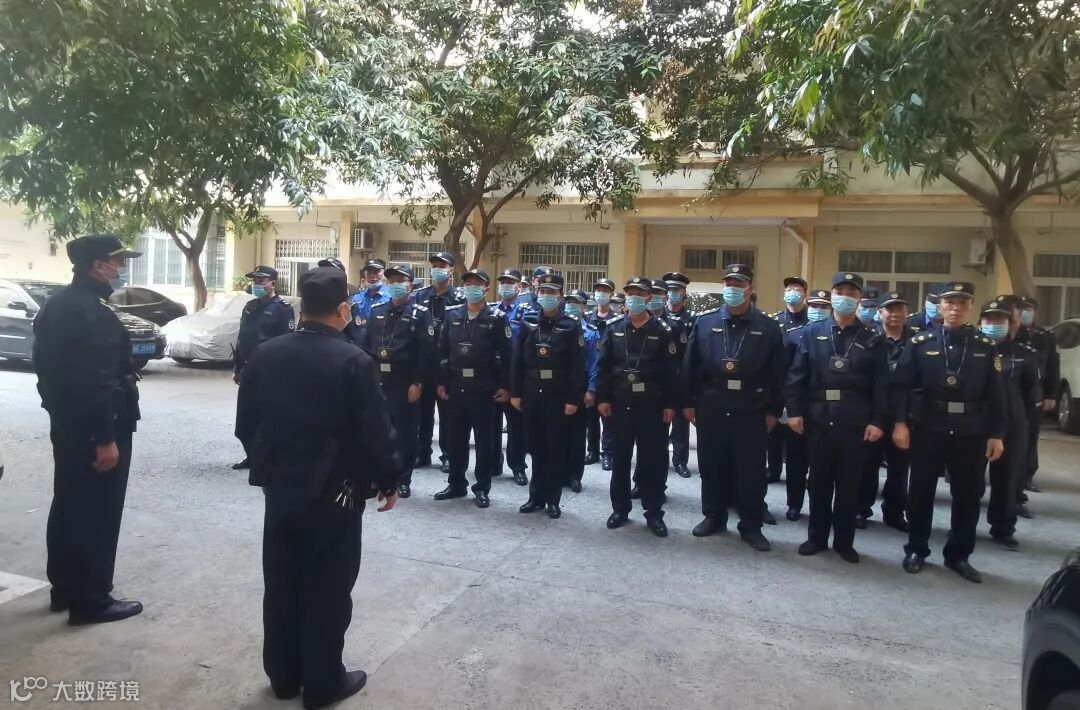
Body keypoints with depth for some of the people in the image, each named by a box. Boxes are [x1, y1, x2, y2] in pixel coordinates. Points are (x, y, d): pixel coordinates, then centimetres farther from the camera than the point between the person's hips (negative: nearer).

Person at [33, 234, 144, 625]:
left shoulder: (55, 305, 11)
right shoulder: (94, 312, -21)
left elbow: (46, 365, 17)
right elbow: (97, 382, -25)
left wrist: (59, 410, 22)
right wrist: (106, 437, -22)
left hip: (65, 424, 10)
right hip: (92, 429, -10)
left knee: (68, 506, 18)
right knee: (97, 515, 0)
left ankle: (64, 588, 30)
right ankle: (91, 600, 9)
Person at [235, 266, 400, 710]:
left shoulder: (266, 355, 0)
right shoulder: (354, 362, -17)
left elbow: (245, 424, 7)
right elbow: (376, 433, -16)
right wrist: (388, 481, -1)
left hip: (279, 488, 6)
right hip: (334, 494, -5)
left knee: (281, 584, 16)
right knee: (328, 590, 7)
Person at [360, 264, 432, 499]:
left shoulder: (420, 314, -2)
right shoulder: (376, 311, 12)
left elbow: (426, 352, -9)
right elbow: (364, 345, 12)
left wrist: (418, 383, -15)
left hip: (405, 383, -4)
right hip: (377, 381, 4)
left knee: (405, 432, 4)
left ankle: (403, 480, 16)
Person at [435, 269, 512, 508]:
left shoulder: (497, 318, -3)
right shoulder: (452, 315, 7)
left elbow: (506, 355, -5)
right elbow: (442, 350, 8)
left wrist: (506, 386, -8)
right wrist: (441, 382, 4)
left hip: (484, 388, -3)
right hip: (455, 386, 4)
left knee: (484, 439, 4)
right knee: (456, 437, 11)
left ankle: (482, 488, 14)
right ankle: (456, 483, 24)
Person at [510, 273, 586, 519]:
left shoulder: (571, 326, -4)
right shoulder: (528, 323, 6)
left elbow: (578, 367, -7)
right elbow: (517, 360, 6)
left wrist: (573, 399, -12)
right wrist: (515, 393, 1)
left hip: (558, 396, -3)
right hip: (531, 394, 3)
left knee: (556, 448, 5)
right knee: (536, 447, 11)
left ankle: (553, 499, 15)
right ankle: (536, 495, 22)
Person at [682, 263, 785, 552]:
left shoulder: (768, 327, 0)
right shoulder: (704, 322, 2)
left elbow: (778, 373, 1)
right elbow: (689, 366, 4)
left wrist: (773, 411, -1)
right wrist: (688, 403, 2)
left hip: (751, 412, -1)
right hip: (711, 409, 1)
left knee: (751, 471, 6)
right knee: (712, 466, 12)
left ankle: (751, 526, 20)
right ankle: (713, 517, 28)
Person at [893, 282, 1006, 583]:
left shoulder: (986, 347, 4)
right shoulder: (920, 343, 0)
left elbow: (996, 395, 4)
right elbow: (902, 386, -3)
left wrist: (996, 434, -1)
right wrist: (900, 422, -11)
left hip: (971, 433, 2)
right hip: (928, 429, -1)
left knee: (968, 495, 9)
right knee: (921, 491, 7)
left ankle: (958, 555, 24)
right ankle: (916, 550, 21)